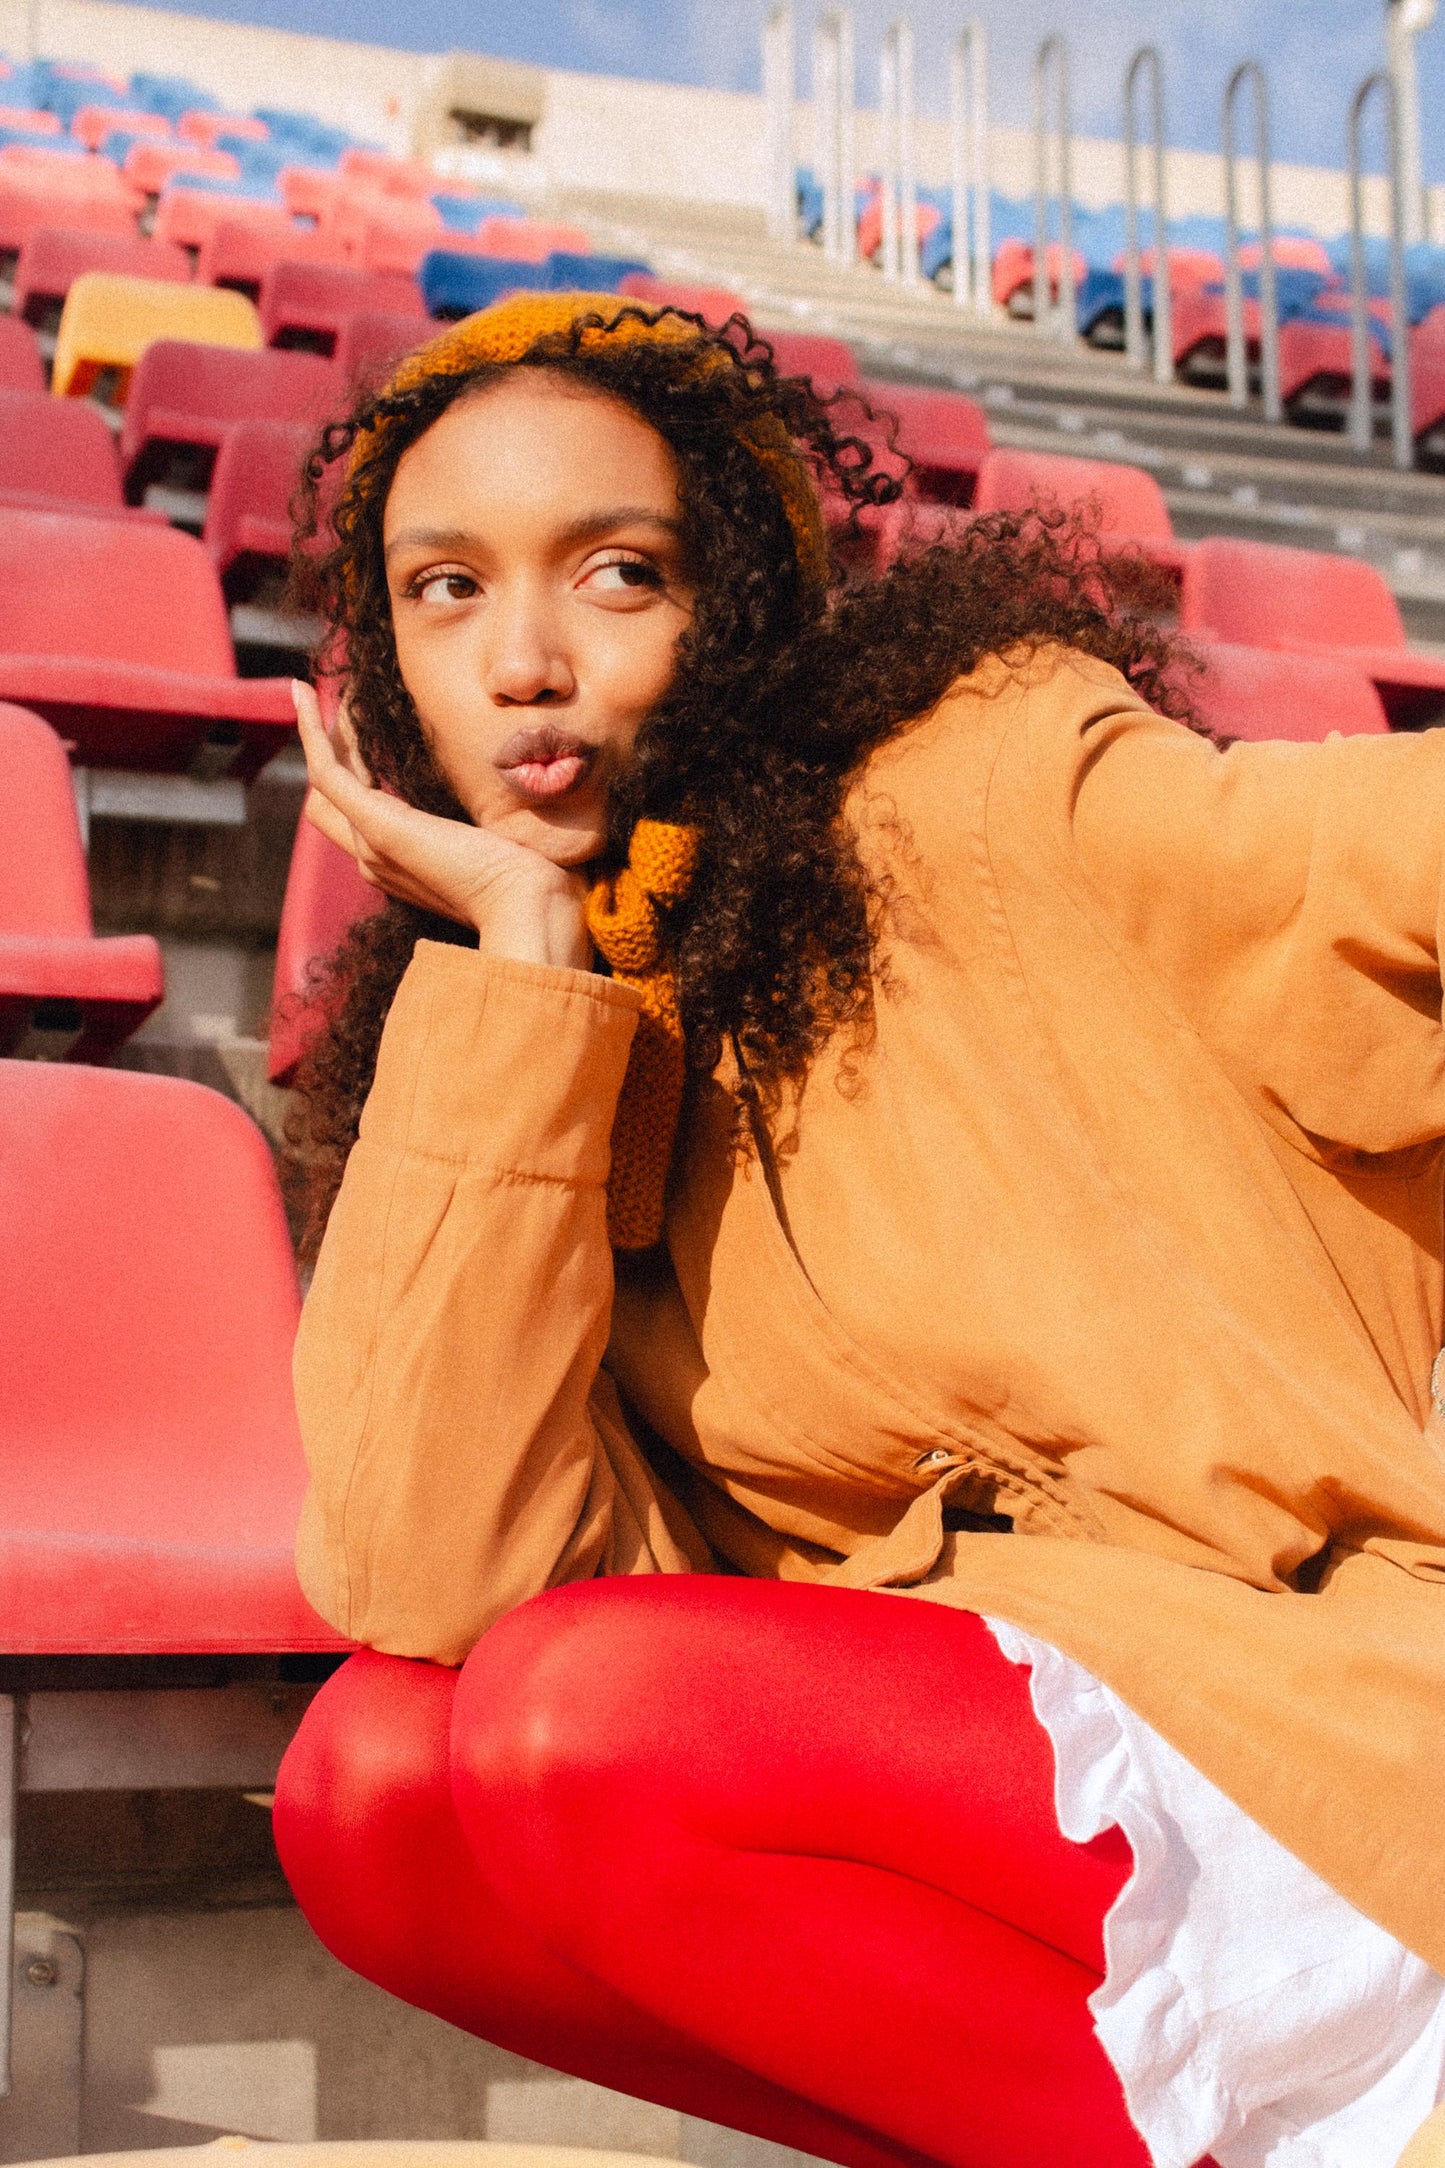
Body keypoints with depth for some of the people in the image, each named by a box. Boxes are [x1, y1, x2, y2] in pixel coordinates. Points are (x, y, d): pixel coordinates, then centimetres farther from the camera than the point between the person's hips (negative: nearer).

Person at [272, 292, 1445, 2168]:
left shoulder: (978, 800, -5)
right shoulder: (474, 1055, 7)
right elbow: (423, 1582, -11)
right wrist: (523, 949, -9)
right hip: (961, 1769, 6)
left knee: (587, 1715, -23)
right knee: (370, 1770, -14)